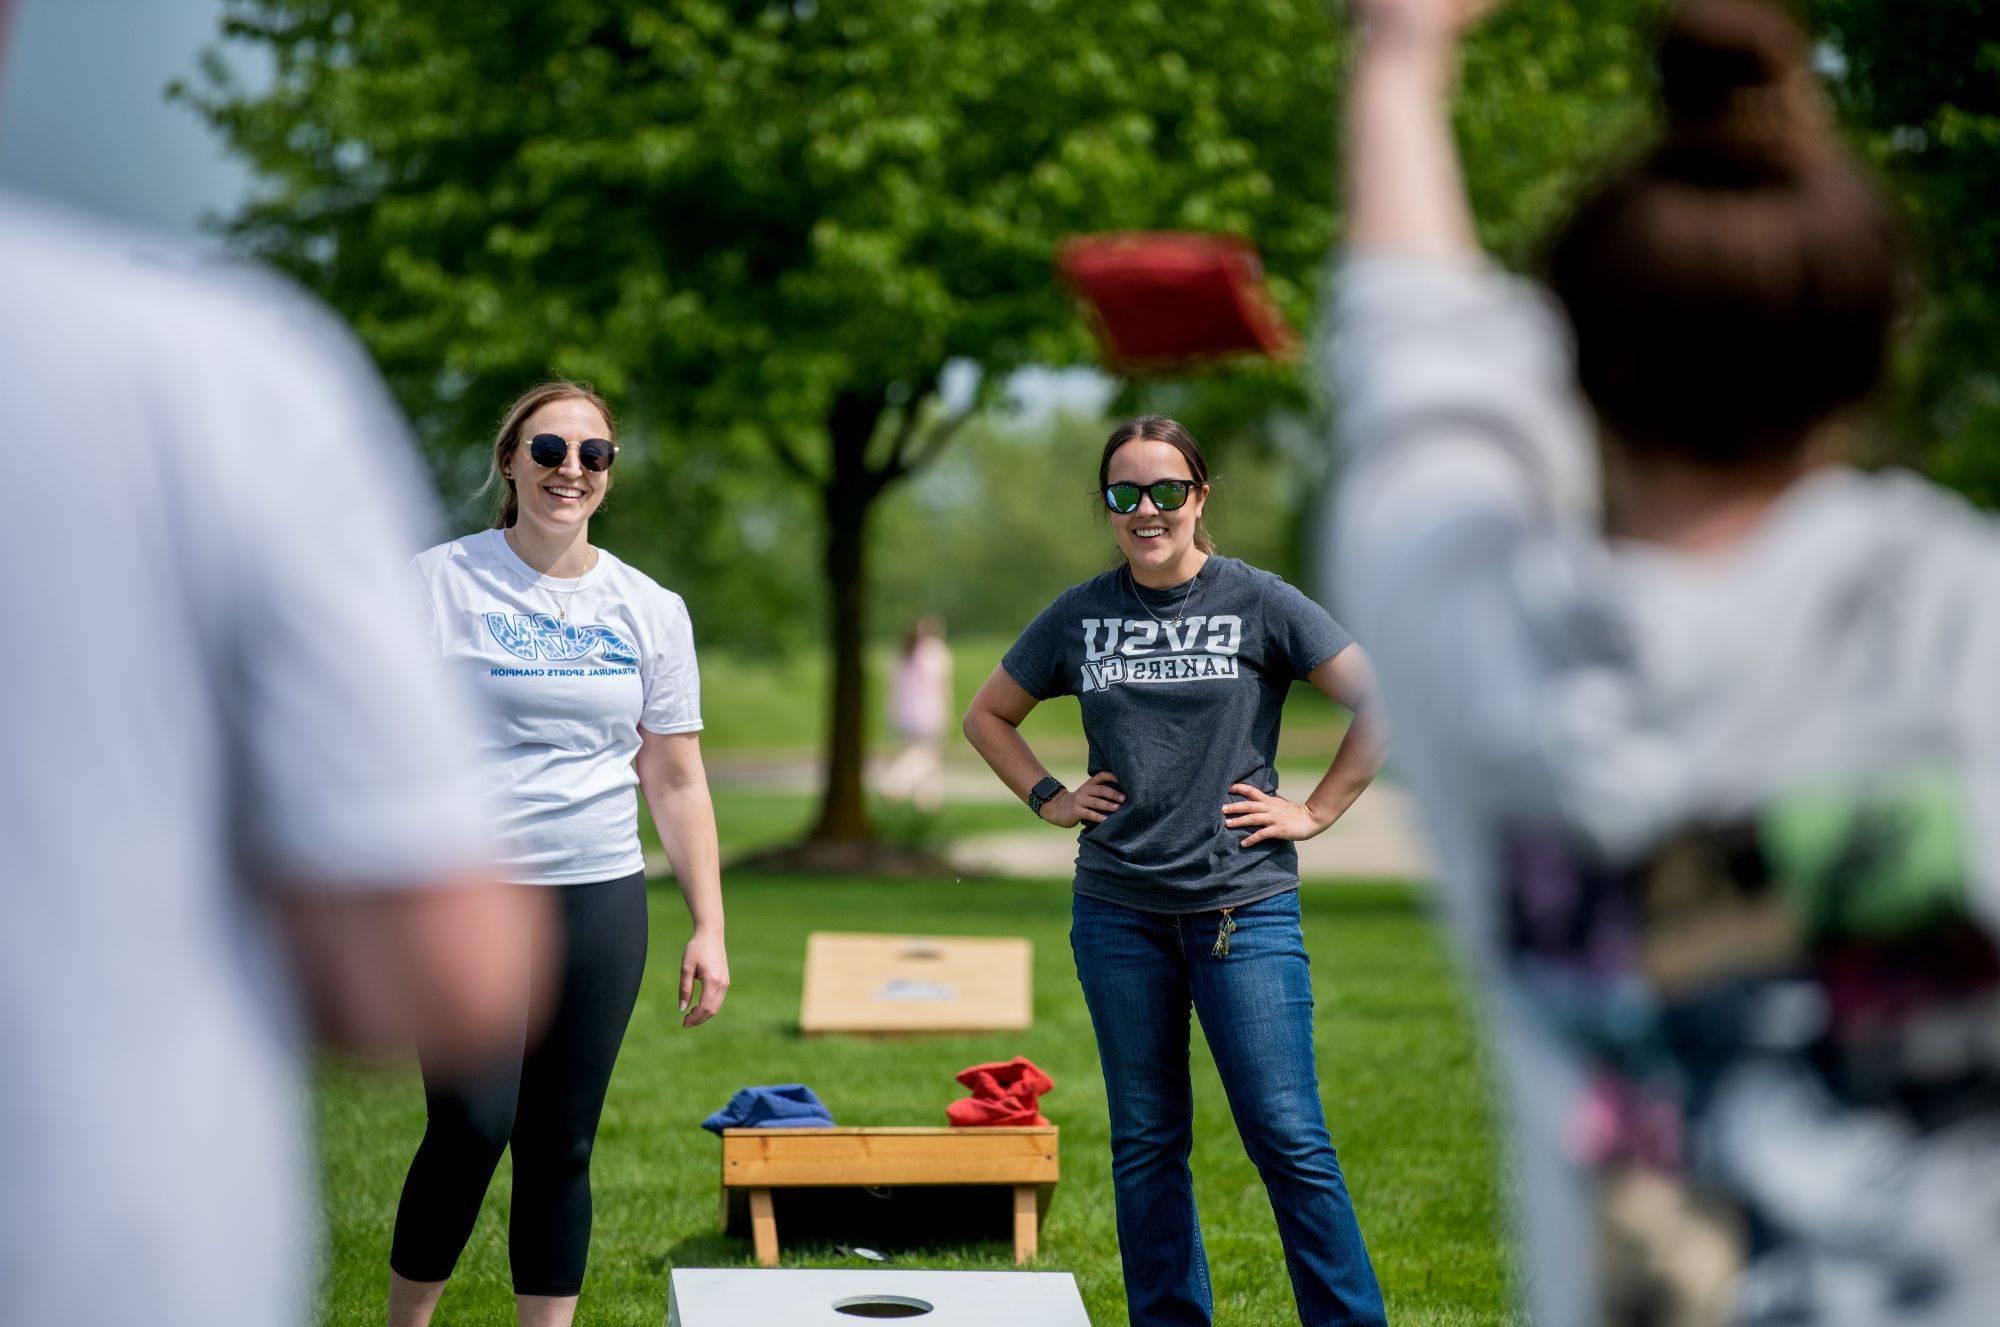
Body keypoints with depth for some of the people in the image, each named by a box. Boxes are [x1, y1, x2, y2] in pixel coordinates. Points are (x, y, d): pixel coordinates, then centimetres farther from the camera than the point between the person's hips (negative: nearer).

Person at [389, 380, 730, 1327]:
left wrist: (708, 928, 8)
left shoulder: (651, 610, 10)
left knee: (561, 1145, 6)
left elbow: (676, 781, 12)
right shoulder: (440, 582, -1)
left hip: (601, 898, 3)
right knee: (473, 1127, -12)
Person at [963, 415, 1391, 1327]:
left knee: (1288, 1136, -7)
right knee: (1145, 1142, 9)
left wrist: (1315, 812, -4)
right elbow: (987, 715, 21)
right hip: (1118, 910, 3)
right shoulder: (1080, 615, 7)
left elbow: (1381, 704, -2)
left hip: (1243, 907, -3)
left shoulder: (1258, 603, -2)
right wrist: (1049, 799, 9)